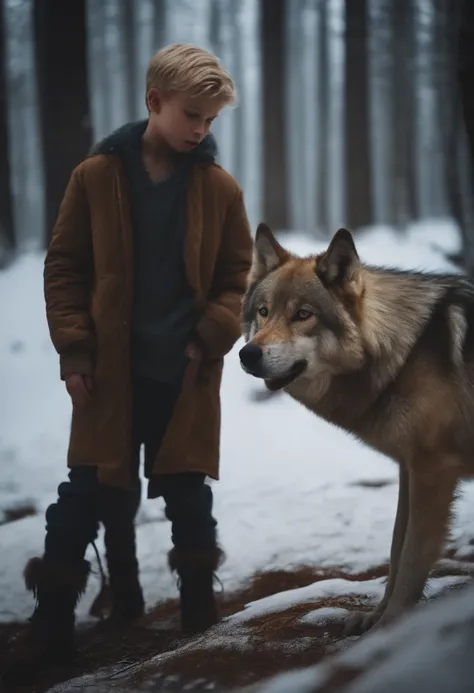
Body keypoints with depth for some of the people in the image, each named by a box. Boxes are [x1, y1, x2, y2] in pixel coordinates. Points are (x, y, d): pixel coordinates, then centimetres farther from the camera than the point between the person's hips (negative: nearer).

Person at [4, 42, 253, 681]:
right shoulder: (97, 175, -3)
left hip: (187, 375, 1)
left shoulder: (220, 188, 0)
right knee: (86, 496, 3)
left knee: (189, 497, 9)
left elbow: (238, 275, 7)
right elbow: (65, 267, 1)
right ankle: (52, 621, 11)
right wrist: (74, 347, -6)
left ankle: (200, 618, 24)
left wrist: (213, 335, -8)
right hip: (111, 371, -1)